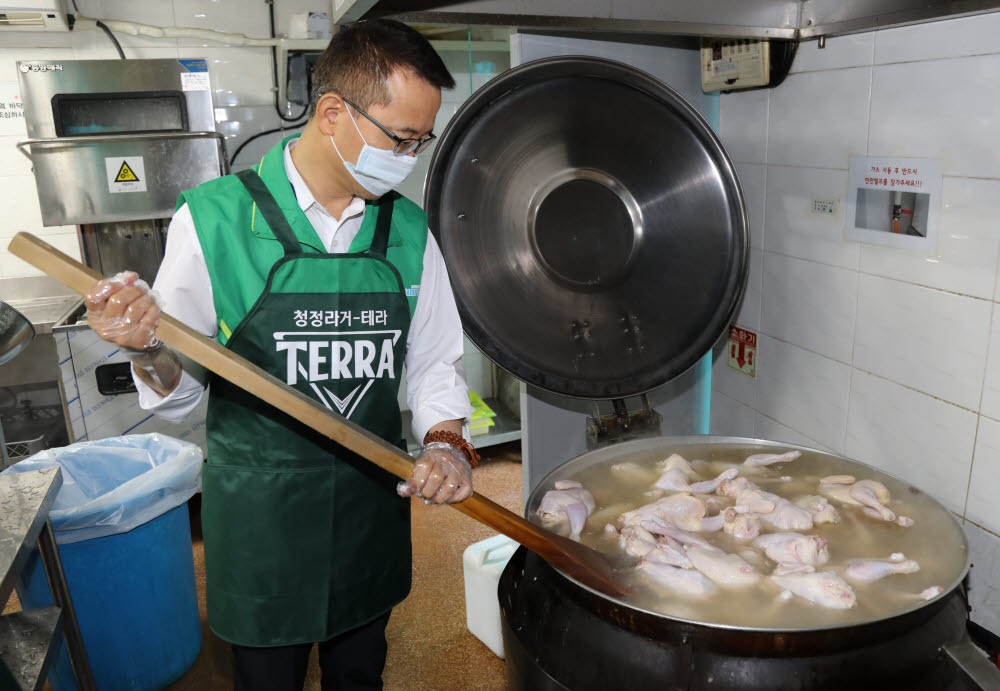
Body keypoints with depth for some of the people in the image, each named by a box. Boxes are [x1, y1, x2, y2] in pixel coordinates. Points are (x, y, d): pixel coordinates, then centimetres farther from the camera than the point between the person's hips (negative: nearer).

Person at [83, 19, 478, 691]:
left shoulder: (409, 230, -2)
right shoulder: (215, 219, -13)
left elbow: (434, 360, 4)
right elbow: (178, 392, -7)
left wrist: (448, 442, -13)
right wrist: (150, 352, -29)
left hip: (374, 502, 4)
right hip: (260, 510, -3)